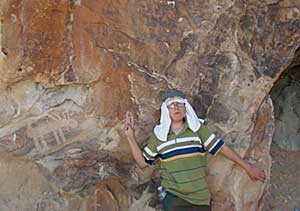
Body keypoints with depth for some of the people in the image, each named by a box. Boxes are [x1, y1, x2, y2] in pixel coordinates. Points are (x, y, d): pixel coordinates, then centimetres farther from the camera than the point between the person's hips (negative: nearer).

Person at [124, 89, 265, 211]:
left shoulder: (197, 128, 2)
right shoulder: (158, 135, 4)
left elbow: (221, 147, 5)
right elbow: (142, 162, 11)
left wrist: (248, 167, 8)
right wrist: (131, 137, 1)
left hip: (200, 198, 1)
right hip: (174, 199, -1)